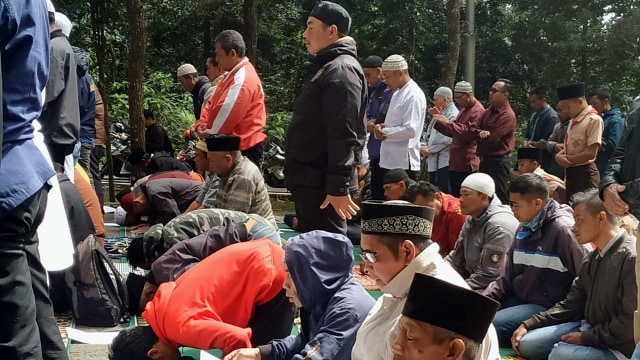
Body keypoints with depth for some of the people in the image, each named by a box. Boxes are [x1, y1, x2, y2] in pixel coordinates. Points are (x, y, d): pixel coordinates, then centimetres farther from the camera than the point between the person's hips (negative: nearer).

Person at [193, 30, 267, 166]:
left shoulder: (243, 79, -20)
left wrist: (209, 133, -9)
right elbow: (213, 102, 17)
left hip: (243, 146, -10)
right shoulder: (234, 74, 15)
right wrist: (202, 124, 1)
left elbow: (229, 113, -23)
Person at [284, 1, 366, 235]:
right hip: (310, 181, 11)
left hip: (322, 184, -11)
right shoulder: (325, 67, 20)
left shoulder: (341, 70, -14)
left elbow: (344, 135, -22)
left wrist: (338, 186, -26)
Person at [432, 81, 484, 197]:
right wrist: (441, 121, 12)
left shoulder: (477, 111, -13)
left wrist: (448, 122, -23)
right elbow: (453, 132, 27)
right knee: (455, 196, 11)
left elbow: (469, 133, -23)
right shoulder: (464, 109, 20)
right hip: (456, 162, 10)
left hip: (467, 165, -10)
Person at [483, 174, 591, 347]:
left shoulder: (563, 229, -18)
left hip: (548, 306, -8)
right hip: (518, 298, 8)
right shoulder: (524, 228, 9)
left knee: (493, 325, -26)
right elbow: (508, 273, 14)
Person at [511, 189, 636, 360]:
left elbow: (631, 323, -24)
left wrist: (585, 338, -17)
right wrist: (528, 324, 5)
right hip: (588, 328, 9)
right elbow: (571, 304, 13)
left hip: (618, 345, -9)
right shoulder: (593, 258, 11)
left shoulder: (631, 257, -21)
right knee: (526, 343, 0)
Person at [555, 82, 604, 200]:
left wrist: (567, 159, -11)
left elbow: (591, 153, -19)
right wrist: (559, 155, -5)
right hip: (570, 172, 9)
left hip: (585, 173, -9)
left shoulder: (594, 120, -14)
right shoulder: (573, 121, 14)